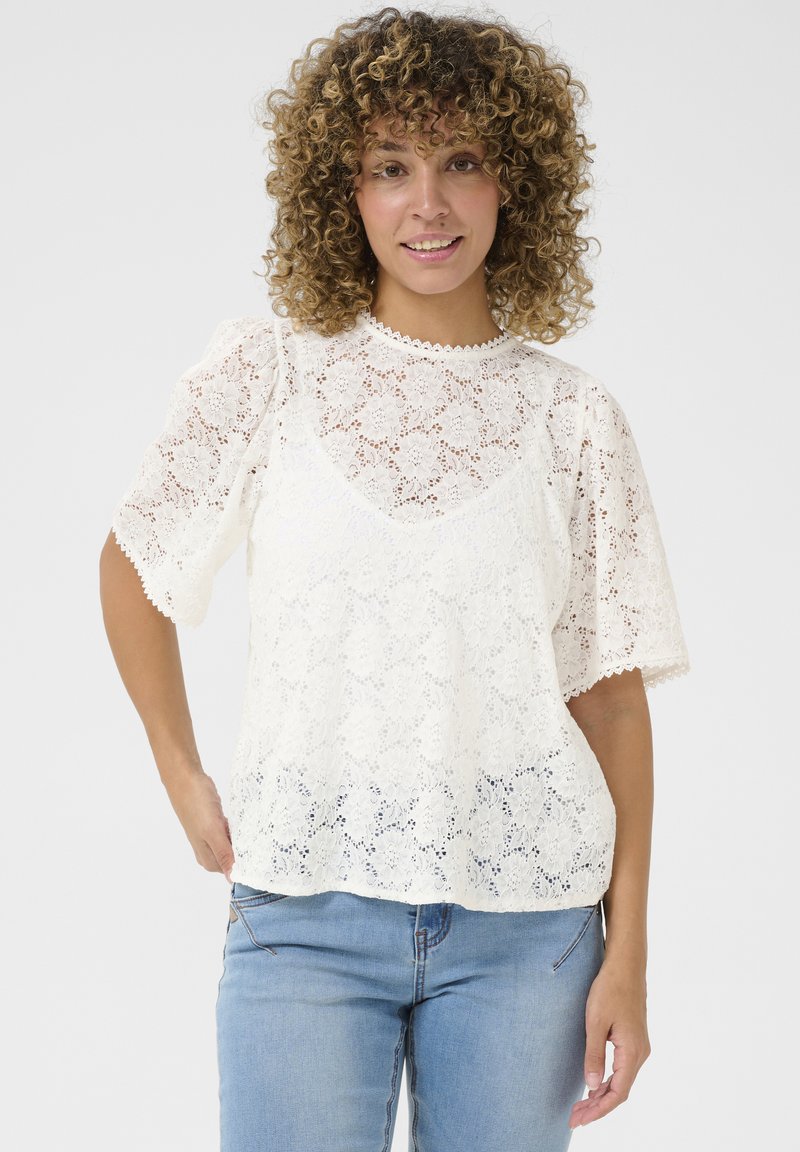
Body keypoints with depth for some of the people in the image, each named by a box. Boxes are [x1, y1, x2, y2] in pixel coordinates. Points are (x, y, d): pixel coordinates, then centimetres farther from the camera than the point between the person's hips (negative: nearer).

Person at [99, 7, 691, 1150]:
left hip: (524, 920, 1)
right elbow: (133, 568, 12)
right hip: (305, 909, 0)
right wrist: (185, 781, 8)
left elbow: (614, 694, 2)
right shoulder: (263, 371, 0)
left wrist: (627, 952, 0)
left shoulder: (573, 416, 1)